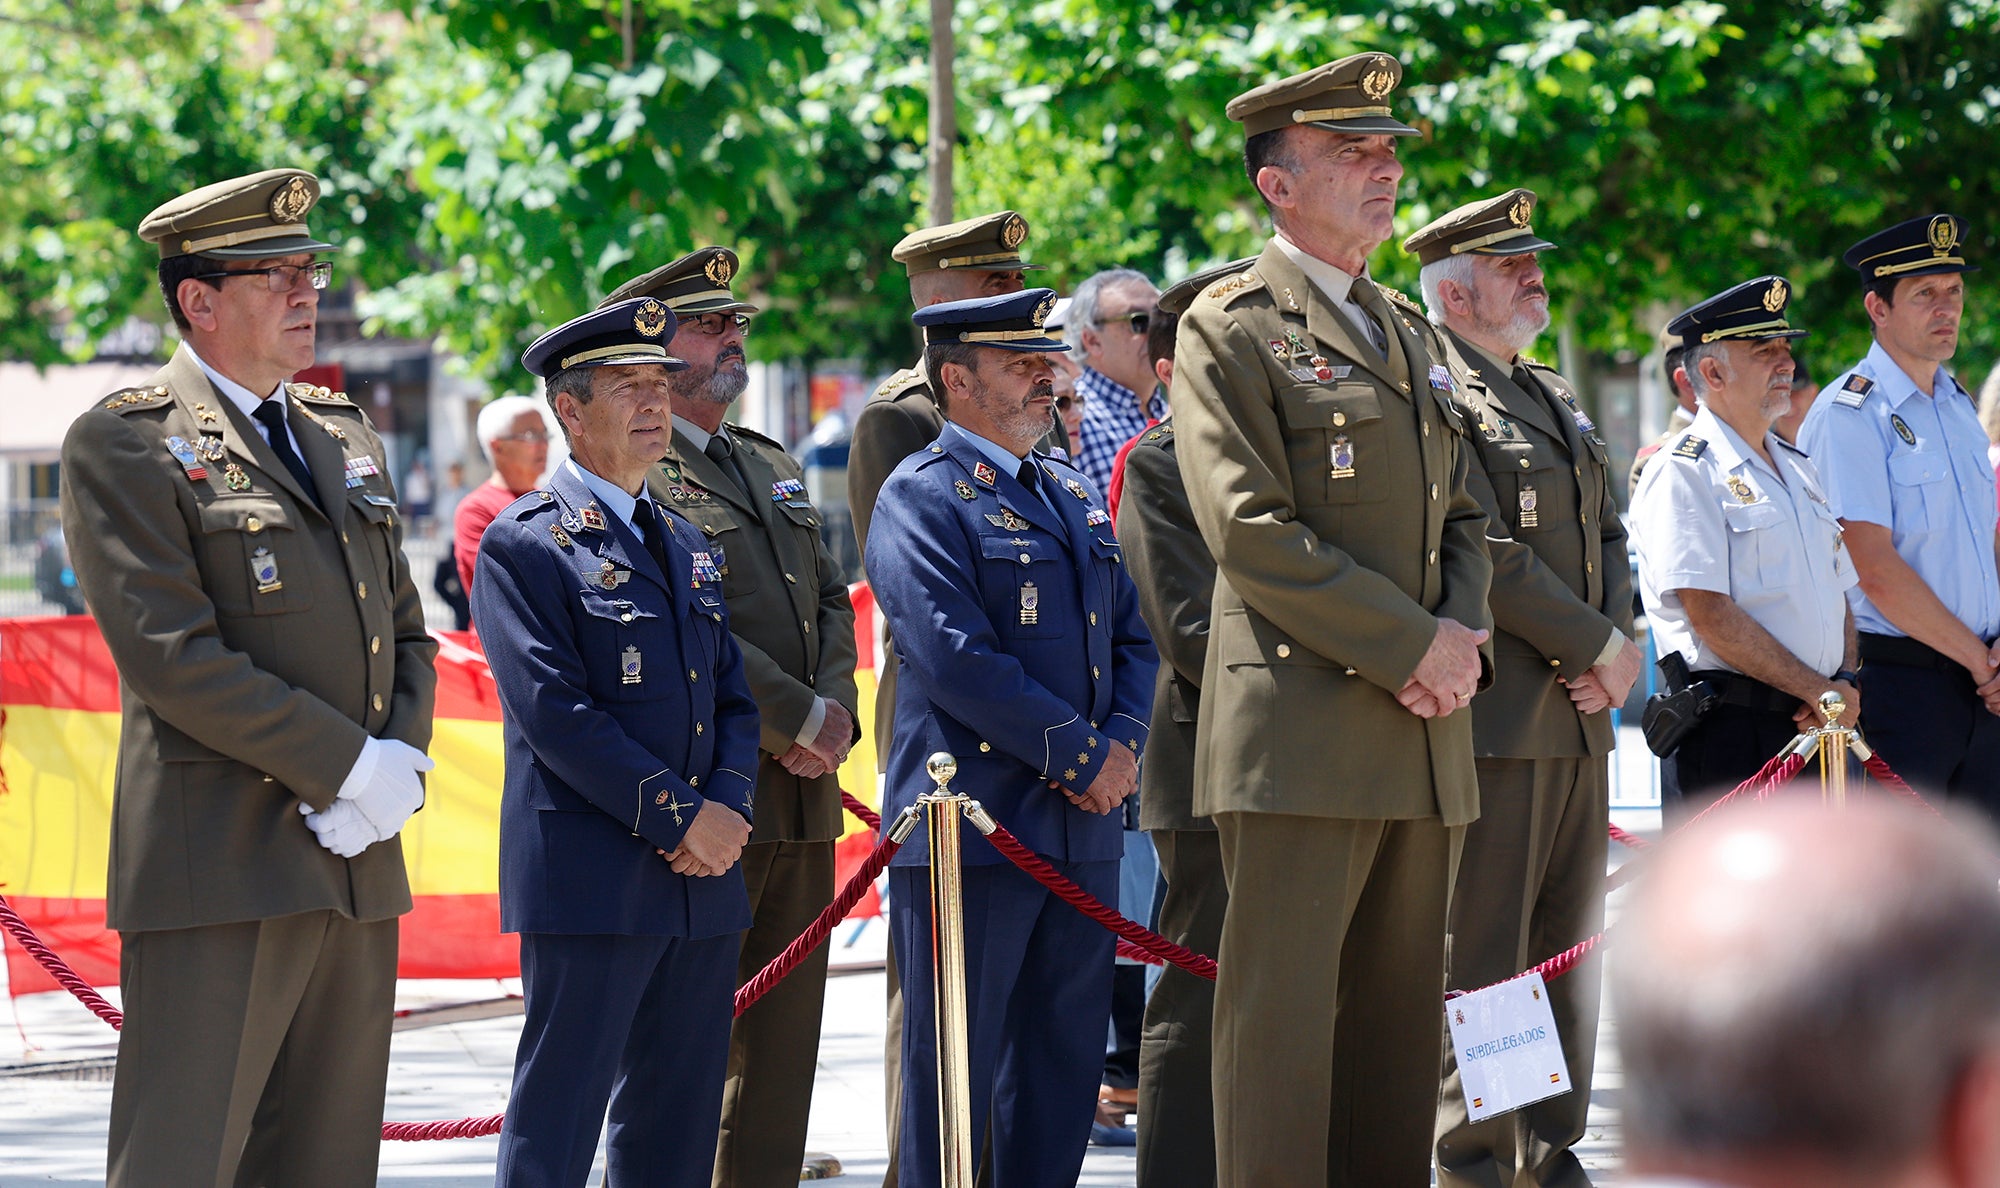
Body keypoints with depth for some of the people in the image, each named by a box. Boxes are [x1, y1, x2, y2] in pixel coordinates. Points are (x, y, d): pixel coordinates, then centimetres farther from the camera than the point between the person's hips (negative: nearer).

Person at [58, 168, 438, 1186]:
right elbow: (174, 656, -15)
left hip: (357, 862, 7)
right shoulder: (123, 444, -5)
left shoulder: (345, 435, 18)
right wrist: (349, 767, -15)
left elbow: (407, 633, 19)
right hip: (220, 870, -7)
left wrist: (400, 764, -2)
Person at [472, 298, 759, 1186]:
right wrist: (680, 814, -16)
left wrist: (727, 808, -4)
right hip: (588, 876, -7)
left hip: (701, 879, 7)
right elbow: (556, 714, -14)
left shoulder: (689, 547, 18)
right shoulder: (524, 546, -5)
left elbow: (735, 700, 16)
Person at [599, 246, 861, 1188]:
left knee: (783, 1040, 10)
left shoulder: (774, 469, 21)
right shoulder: (630, 474, -8)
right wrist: (802, 720, -16)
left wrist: (836, 712, -2)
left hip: (803, 796, 8)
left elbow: (831, 601, 17)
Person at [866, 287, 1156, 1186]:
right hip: (972, 831, -8)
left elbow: (1132, 638, 18)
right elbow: (957, 660, -17)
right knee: (954, 1075, -3)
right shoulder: (922, 496, -7)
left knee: (1064, 1072, 10)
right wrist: (1082, 756, -15)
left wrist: (1124, 742, -3)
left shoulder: (1074, 495, 18)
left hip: (1082, 829, 8)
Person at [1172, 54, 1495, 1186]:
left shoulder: (1413, 333, 20)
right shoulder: (1232, 328, -4)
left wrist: (1464, 635, -1)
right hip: (1305, 730, -7)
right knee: (1283, 1011, -7)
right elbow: (1254, 533, -13)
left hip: (1426, 732, 7)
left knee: (1402, 1016, 9)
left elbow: (1464, 516, 21)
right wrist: (1415, 645, -15)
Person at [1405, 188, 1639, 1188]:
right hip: (1499, 719, -9)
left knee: (1567, 950, 11)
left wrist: (1615, 643, 1)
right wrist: (1596, 645, -12)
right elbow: (1485, 553, -16)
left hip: (1580, 714, 9)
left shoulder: (1554, 396, 20)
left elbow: (1608, 534, 19)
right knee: (1485, 955, -6)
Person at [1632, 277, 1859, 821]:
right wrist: (1817, 690, -13)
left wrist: (1845, 685, 1)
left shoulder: (1800, 470, 20)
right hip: (1729, 730, -7)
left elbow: (1838, 591, 21)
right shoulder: (1682, 475, -6)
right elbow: (1711, 615, -14)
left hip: (1812, 729, 8)